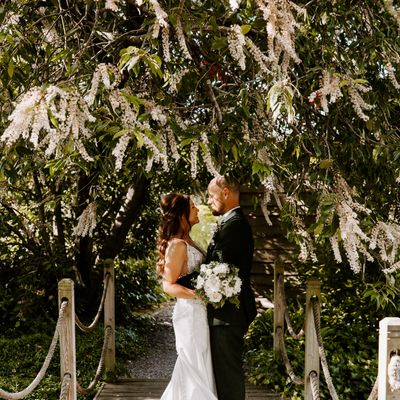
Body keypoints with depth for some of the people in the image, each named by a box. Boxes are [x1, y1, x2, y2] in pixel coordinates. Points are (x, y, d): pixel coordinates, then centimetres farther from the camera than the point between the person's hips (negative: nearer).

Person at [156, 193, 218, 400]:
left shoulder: (186, 241, 12)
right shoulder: (178, 245, -16)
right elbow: (168, 284, -20)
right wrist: (197, 294, -31)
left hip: (198, 312, 9)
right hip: (191, 313, -9)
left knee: (191, 370, 16)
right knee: (196, 370, -3)